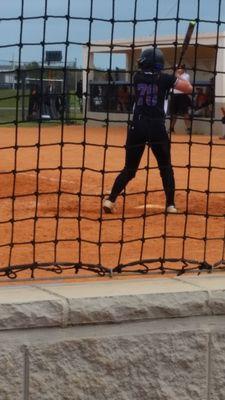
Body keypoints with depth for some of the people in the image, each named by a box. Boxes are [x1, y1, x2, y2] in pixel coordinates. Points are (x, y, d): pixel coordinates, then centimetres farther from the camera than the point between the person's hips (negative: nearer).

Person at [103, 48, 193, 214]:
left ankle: (110, 200, 0)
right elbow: (189, 88, 3)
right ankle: (171, 205, 8)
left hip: (137, 126, 2)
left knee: (129, 168, 11)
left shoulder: (138, 77, 7)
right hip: (157, 127, -2)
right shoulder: (165, 78, 0)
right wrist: (178, 79, 20)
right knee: (166, 168, 13)